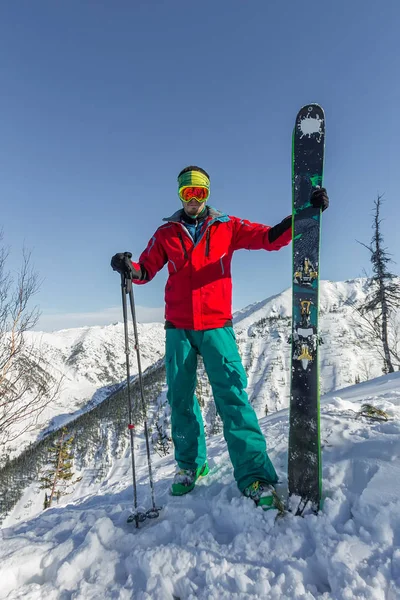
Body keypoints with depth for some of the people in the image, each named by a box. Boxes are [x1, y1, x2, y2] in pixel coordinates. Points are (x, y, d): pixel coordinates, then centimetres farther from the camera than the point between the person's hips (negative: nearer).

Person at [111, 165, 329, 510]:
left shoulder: (227, 227, 7)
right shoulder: (166, 233, 11)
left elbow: (270, 238, 0)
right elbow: (146, 269, 8)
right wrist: (128, 268, -14)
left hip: (216, 326, -2)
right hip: (178, 328, 2)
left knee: (231, 393, -10)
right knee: (180, 398, 7)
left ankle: (254, 474, -2)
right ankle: (190, 464, 26)